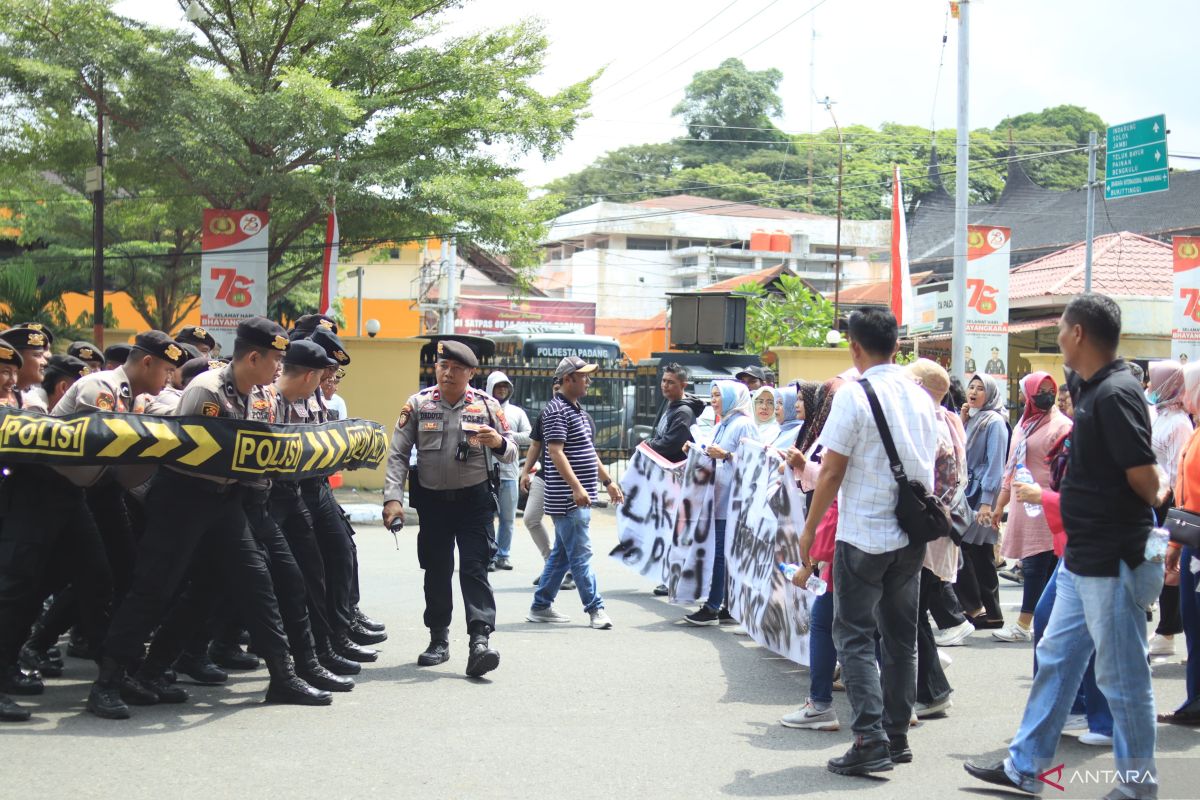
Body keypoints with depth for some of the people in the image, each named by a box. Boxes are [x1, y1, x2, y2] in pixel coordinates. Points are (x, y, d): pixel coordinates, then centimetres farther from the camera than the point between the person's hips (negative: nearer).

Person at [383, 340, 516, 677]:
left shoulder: (487, 405, -1)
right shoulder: (418, 404, 0)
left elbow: (510, 455, 3)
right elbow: (398, 455, -1)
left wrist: (498, 442, -21)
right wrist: (393, 498, -13)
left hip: (474, 500, -2)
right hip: (432, 500, 2)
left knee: (474, 568, -10)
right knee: (436, 570, 10)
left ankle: (480, 640, -17)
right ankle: (439, 640, 22)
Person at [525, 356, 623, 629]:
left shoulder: (577, 410, 19)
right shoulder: (557, 410, -12)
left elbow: (588, 453, 25)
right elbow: (556, 452, -21)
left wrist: (608, 481, 24)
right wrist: (576, 487, -27)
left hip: (579, 499, 10)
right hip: (568, 498, -10)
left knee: (562, 554, 13)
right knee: (581, 554, -6)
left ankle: (541, 606, 18)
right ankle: (595, 609, -3)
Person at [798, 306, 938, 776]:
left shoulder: (854, 395, -12)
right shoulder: (921, 397, 8)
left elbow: (832, 473, -12)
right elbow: (929, 467, 14)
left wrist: (809, 530, -3)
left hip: (863, 535, -6)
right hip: (912, 534, 6)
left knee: (854, 636, -1)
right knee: (901, 637, 12)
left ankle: (870, 740, -8)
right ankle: (897, 736, 18)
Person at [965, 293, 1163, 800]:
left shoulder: (1115, 394, -20)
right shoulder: (1091, 390, 10)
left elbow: (1146, 481, -21)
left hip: (1112, 564, -10)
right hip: (1081, 560, 10)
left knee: (1122, 678, 2)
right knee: (1056, 660, 16)